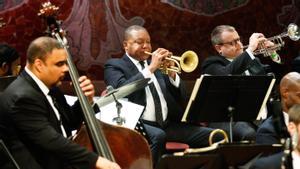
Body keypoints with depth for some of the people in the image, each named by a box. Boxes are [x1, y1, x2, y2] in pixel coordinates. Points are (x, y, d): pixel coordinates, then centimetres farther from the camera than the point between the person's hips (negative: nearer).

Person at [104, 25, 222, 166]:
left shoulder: (158, 62, 22)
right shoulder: (115, 65, 8)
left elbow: (181, 98, 18)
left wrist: (172, 74, 0)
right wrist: (150, 68, -15)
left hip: (168, 124, 5)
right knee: (157, 136, -38)